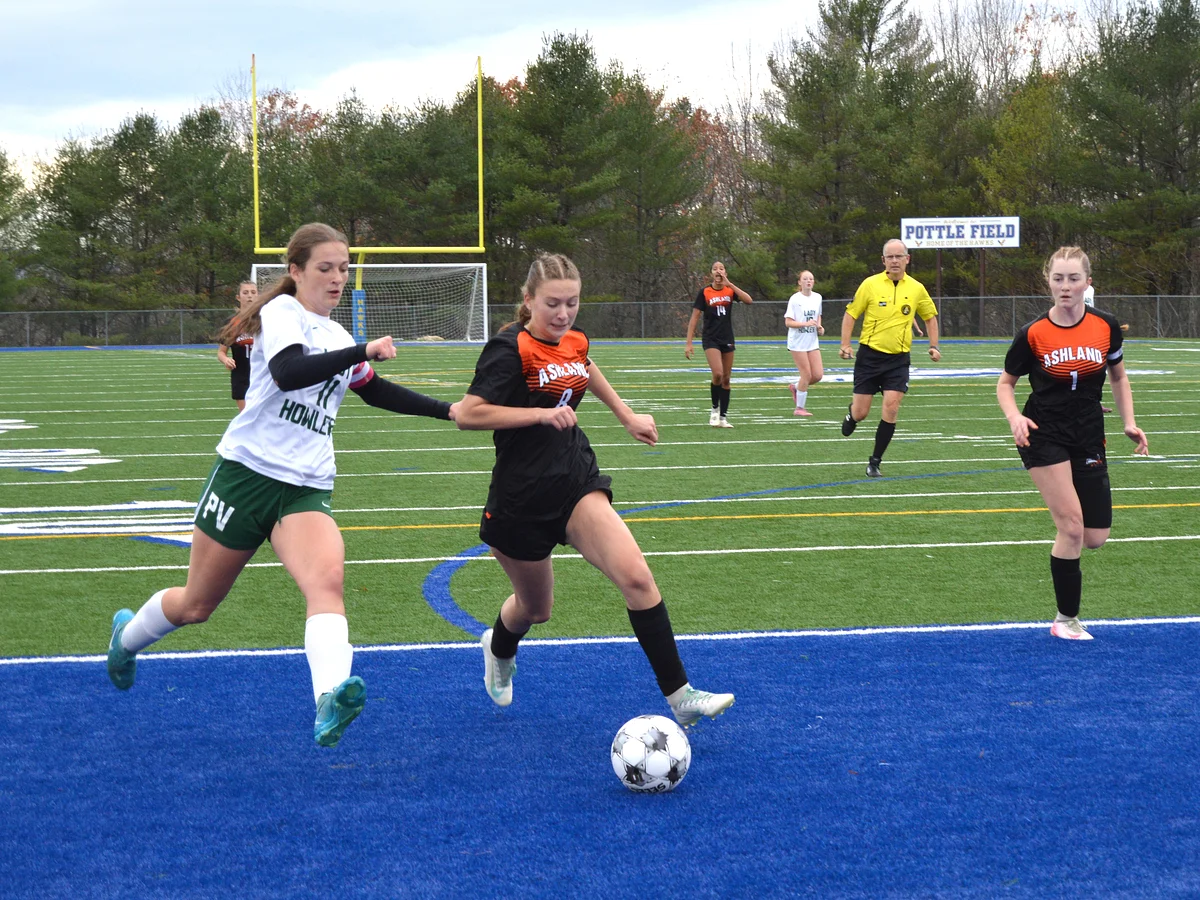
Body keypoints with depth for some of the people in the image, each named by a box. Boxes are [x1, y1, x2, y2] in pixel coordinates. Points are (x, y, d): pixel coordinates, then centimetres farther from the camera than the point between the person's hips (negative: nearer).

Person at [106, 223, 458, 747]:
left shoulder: (335, 336, 16)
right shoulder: (282, 313, -6)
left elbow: (376, 390, 32)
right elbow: (288, 372, -27)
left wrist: (447, 410, 29)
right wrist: (363, 351, -32)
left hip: (306, 488, 5)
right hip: (247, 473, -5)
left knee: (327, 581, -26)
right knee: (196, 605, 9)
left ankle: (330, 701, -47)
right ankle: (127, 636, 42)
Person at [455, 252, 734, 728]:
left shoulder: (574, 341, 4)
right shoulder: (511, 349, -15)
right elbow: (467, 414, -24)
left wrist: (628, 417, 34)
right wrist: (541, 413, -25)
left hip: (577, 481, 4)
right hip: (522, 497, -4)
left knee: (636, 577, -18)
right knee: (535, 608, 15)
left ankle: (680, 696, -17)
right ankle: (499, 649, 53)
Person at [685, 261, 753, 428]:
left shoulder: (730, 290, 3)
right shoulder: (704, 293, -4)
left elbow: (749, 300, -14)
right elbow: (694, 318, -3)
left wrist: (729, 284, -16)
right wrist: (688, 343, -8)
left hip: (727, 339, 4)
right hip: (710, 339, -3)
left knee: (726, 379, 6)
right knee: (718, 374, -20)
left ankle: (723, 417, 13)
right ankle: (715, 409, 1)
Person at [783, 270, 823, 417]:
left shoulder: (817, 297, 7)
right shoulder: (795, 299, -9)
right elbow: (788, 322, -12)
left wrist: (819, 327, 4)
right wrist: (806, 324, -25)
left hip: (812, 341, 6)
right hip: (797, 342, -6)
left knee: (818, 375, -2)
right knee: (807, 374, -6)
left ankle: (796, 387, 25)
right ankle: (800, 408, 7)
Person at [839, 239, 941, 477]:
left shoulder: (916, 288, 2)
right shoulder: (870, 284, -5)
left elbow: (930, 317, 17)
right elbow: (851, 314, 1)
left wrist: (934, 346, 9)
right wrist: (845, 345, -8)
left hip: (898, 359, 1)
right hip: (869, 356, -1)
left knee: (891, 408, -13)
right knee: (860, 413, 0)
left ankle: (875, 462, 0)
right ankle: (852, 415, 41)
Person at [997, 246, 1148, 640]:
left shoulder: (1105, 326, -4)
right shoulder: (1033, 333, -10)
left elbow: (1119, 377, 12)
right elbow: (1005, 383, 2)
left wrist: (1129, 423, 2)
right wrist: (1014, 417, -17)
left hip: (1089, 437, 3)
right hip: (1044, 434, -3)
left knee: (1094, 538, -1)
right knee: (1071, 525, -14)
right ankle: (1066, 619, -1)